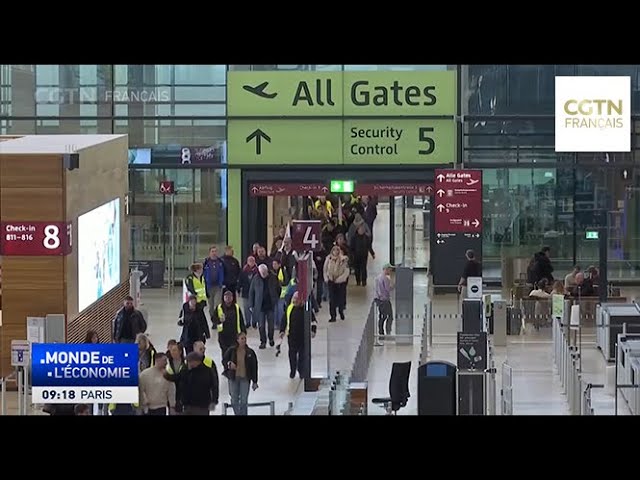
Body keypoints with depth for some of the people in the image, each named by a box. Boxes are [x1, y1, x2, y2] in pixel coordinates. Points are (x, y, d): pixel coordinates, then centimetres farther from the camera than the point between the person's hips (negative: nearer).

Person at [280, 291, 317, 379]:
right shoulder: (290, 308, 1)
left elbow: (313, 321, 0)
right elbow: (284, 320, 11)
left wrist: (313, 330, -13)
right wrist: (282, 330, 3)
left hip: (303, 336, -2)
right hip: (292, 335, 2)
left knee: (302, 354, 5)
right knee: (292, 354, 6)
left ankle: (301, 371, 18)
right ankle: (292, 371, 21)